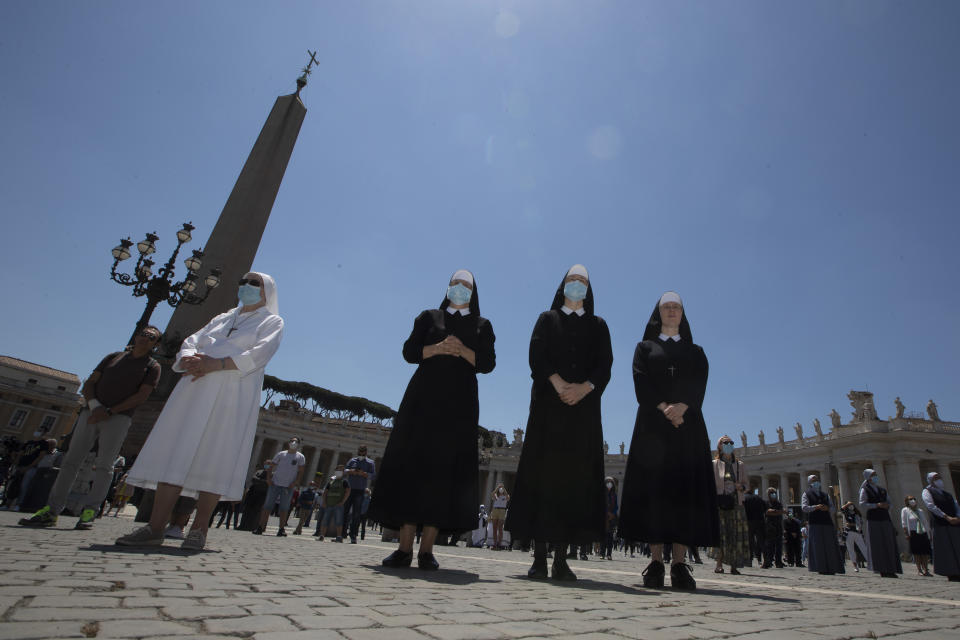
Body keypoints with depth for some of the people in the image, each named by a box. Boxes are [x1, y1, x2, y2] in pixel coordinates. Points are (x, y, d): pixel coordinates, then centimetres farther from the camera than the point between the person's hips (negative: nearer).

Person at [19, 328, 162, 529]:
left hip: (119, 418, -4)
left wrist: (110, 411, -13)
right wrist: (94, 405, -6)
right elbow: (89, 383, 13)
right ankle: (51, 510, 7)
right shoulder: (113, 356, 19)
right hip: (91, 412, 4)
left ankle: (89, 512, -6)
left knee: (104, 465, -8)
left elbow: (142, 396, -5)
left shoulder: (152, 366, 6)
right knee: (71, 460, 2)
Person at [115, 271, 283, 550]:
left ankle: (199, 529, -2)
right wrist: (189, 359, -8)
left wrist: (215, 364, -19)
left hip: (235, 395, -5)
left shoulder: (272, 321, 10)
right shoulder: (221, 318, 28)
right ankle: (155, 527, -2)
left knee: (216, 457, -8)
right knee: (175, 453, -3)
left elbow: (259, 354, -8)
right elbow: (191, 342, 17)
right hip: (196, 389, 5)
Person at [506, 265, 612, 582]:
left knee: (574, 476, -3)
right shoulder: (547, 319, 15)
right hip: (548, 404, -1)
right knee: (543, 472, -6)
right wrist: (558, 383, -17)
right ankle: (539, 554, -2)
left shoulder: (598, 326, 18)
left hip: (584, 406, 1)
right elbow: (537, 355, -1)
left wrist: (583, 388, -14)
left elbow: (605, 365, 5)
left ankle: (561, 557, 1)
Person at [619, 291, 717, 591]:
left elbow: (699, 384, 2)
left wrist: (681, 407, -18)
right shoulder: (645, 347, 16)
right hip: (653, 423, -1)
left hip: (688, 422, 1)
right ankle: (656, 561, -6)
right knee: (653, 485, -8)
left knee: (685, 486, -7)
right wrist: (663, 408, -17)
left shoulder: (695, 351, 20)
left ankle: (679, 563, -4)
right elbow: (642, 382, 0)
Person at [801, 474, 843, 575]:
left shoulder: (826, 494, 21)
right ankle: (821, 568, -4)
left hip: (827, 522, 4)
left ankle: (831, 568, 8)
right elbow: (804, 508, -4)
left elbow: (832, 507, 14)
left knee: (830, 546, 2)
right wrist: (815, 507, -20)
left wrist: (827, 508, -9)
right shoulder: (806, 494, 7)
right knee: (817, 546, -6)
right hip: (814, 524, -4)